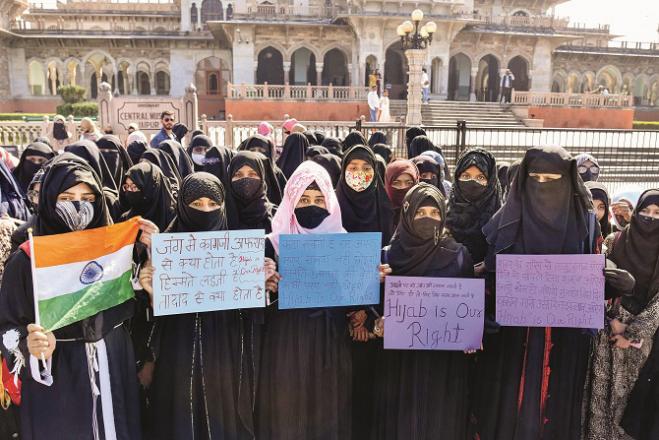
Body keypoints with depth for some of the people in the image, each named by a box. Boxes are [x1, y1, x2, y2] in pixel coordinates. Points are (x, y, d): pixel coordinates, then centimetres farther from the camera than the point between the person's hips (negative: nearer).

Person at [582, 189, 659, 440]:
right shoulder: (618, 242, 0)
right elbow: (604, 285, 1)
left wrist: (634, 334, -12)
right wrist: (613, 319, -12)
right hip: (612, 327, 1)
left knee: (636, 389, 5)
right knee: (604, 388, 2)